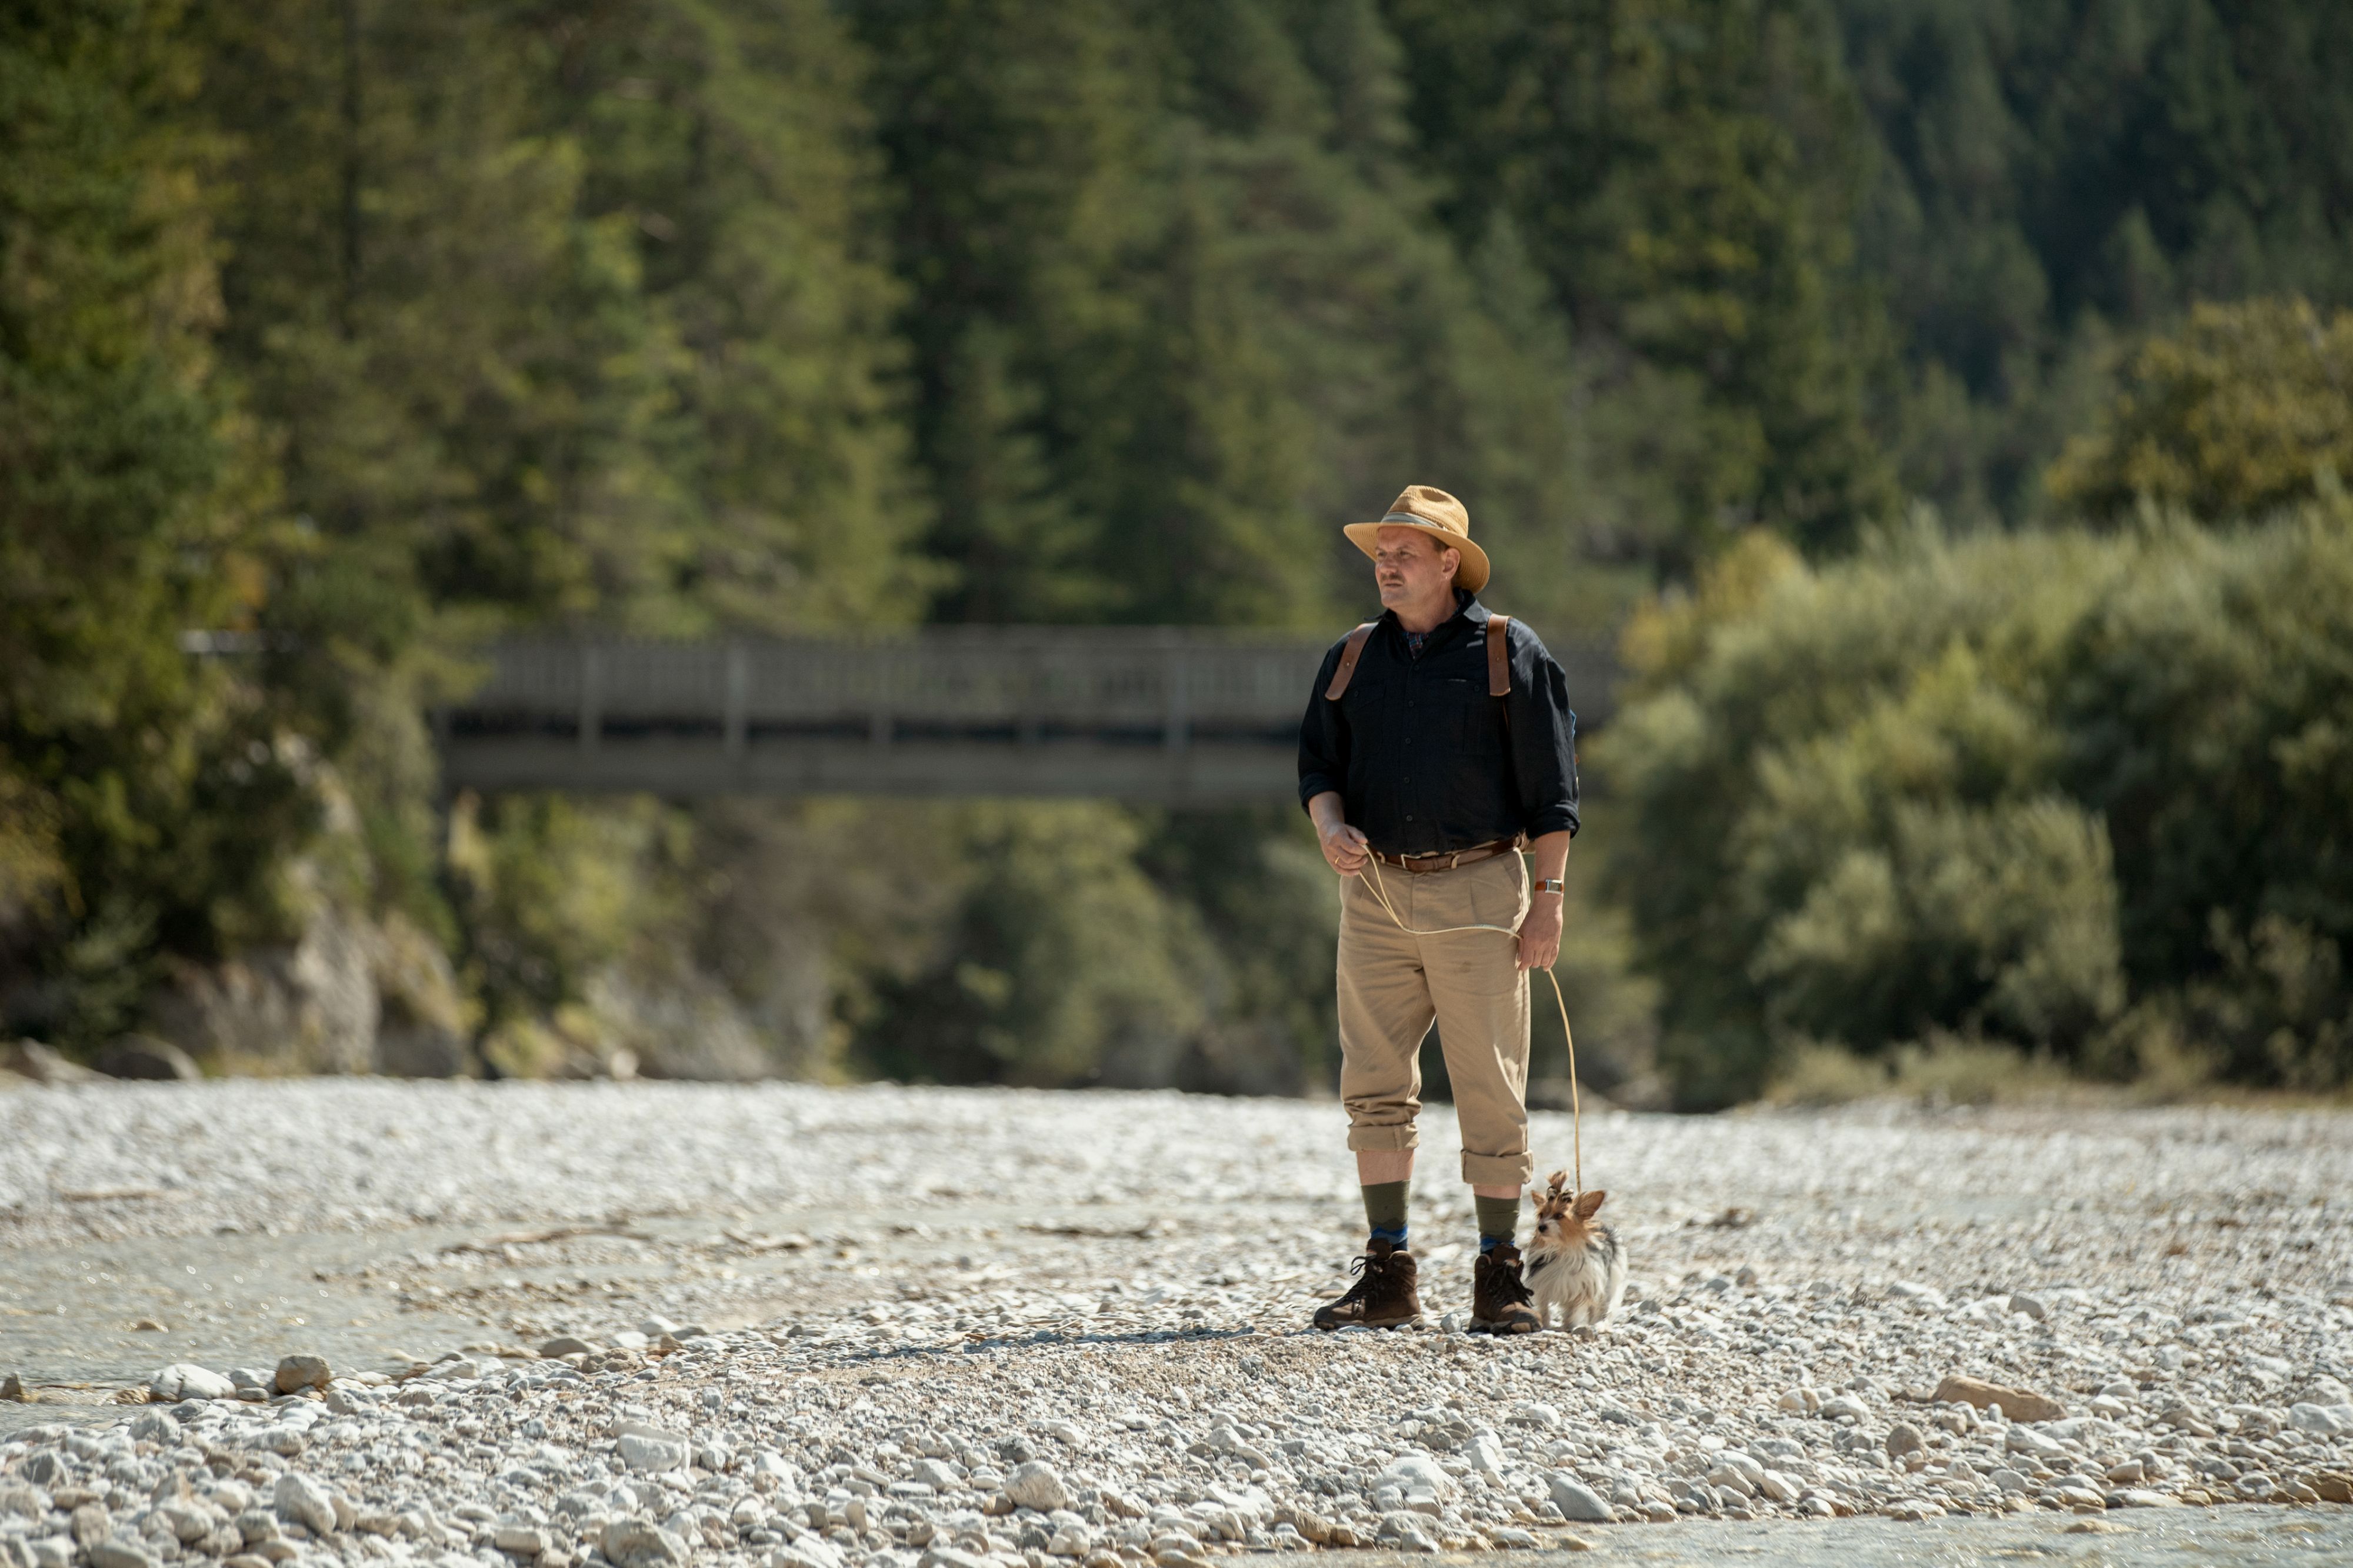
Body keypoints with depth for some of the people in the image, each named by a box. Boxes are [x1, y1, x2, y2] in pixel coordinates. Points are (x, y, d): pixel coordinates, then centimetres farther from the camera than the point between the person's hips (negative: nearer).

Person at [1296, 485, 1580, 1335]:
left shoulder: (1509, 653, 1)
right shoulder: (1351, 658, 13)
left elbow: (1550, 787, -1)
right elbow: (1319, 763, 15)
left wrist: (1547, 897, -8)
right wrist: (1331, 826, -7)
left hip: (1477, 893, -4)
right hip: (1376, 893, 4)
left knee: (1491, 1095, -3)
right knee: (1375, 1088, 0)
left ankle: (1500, 1279, 3)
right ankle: (1387, 1275, 4)